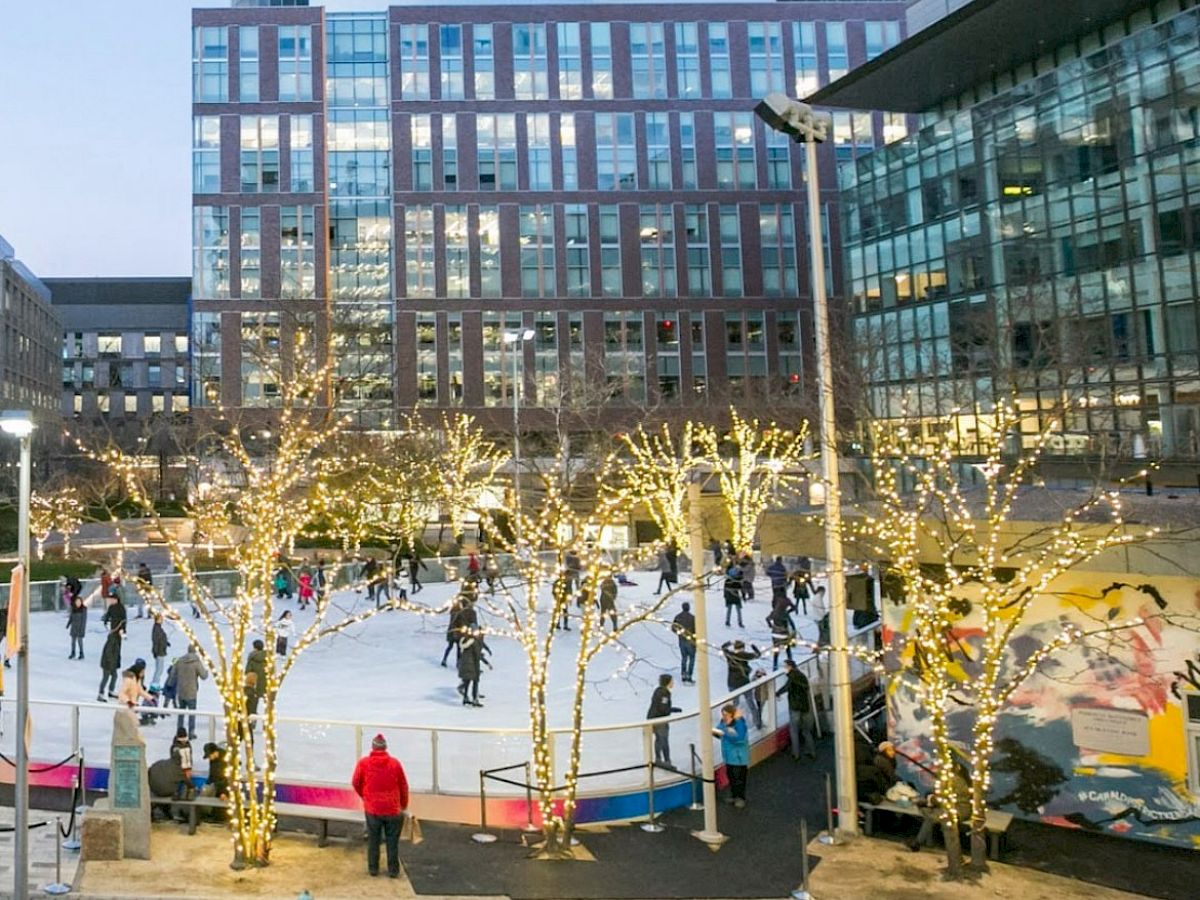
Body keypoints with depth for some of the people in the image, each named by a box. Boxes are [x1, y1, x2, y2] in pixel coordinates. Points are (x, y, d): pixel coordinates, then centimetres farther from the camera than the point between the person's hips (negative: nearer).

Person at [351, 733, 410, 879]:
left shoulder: (363, 763, -6)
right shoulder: (395, 763, -5)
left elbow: (355, 783, 5)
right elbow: (403, 786, 1)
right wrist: (404, 805, 17)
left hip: (372, 808, 0)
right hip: (392, 809, 0)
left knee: (373, 840, 16)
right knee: (392, 841, 11)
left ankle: (373, 869, 22)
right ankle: (393, 870, 14)